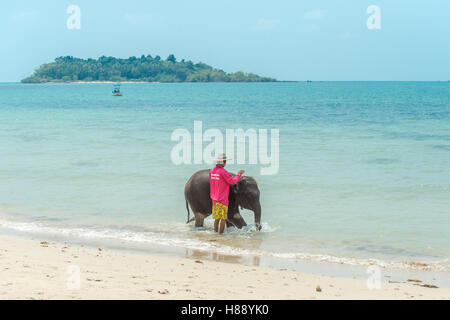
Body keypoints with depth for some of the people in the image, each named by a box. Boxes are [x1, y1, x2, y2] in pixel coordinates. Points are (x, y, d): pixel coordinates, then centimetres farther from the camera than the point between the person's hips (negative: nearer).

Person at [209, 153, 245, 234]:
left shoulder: (211, 171, 5)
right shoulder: (223, 172, -18)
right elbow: (233, 181, -15)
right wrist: (239, 174, -1)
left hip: (214, 198, 8)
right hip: (222, 200, -8)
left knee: (217, 218, 15)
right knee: (223, 218, 0)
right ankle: (221, 234, 0)